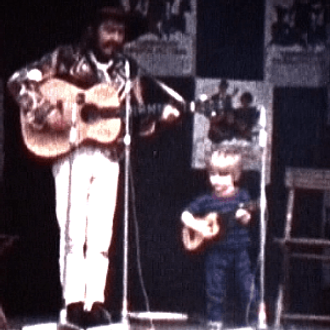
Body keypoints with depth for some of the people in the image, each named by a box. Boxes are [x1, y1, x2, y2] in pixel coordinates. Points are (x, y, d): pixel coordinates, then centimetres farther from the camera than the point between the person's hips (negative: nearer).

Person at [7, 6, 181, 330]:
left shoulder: (129, 70, 13)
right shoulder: (67, 57, 1)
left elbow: (136, 119, 14)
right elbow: (19, 81, -5)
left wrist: (159, 115, -5)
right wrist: (46, 113, -16)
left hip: (108, 158, 4)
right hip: (72, 153, -4)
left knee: (101, 235, 3)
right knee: (74, 231, -8)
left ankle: (94, 303, 7)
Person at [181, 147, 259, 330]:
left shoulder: (242, 197, -1)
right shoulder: (207, 200, 1)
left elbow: (247, 220, -3)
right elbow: (185, 215, 5)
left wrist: (245, 216, -25)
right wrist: (198, 227, -11)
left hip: (239, 251, -1)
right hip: (216, 253, 1)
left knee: (248, 288, -1)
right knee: (214, 290, 6)